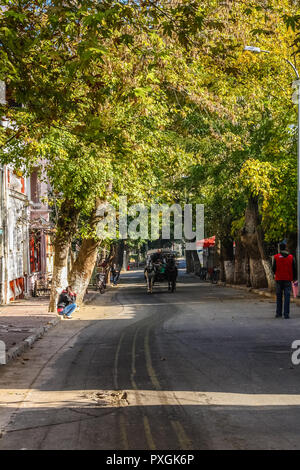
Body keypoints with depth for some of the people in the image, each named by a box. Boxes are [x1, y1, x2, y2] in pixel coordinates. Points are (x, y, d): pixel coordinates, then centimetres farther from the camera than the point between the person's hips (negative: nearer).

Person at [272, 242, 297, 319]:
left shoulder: (276, 257, -4)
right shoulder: (291, 257, 0)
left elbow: (274, 268, -2)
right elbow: (294, 269, 1)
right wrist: (294, 278, 12)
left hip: (279, 279, 0)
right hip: (288, 279, 0)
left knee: (279, 297, 10)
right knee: (287, 296, 0)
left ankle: (279, 313, 12)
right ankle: (286, 314, -6)